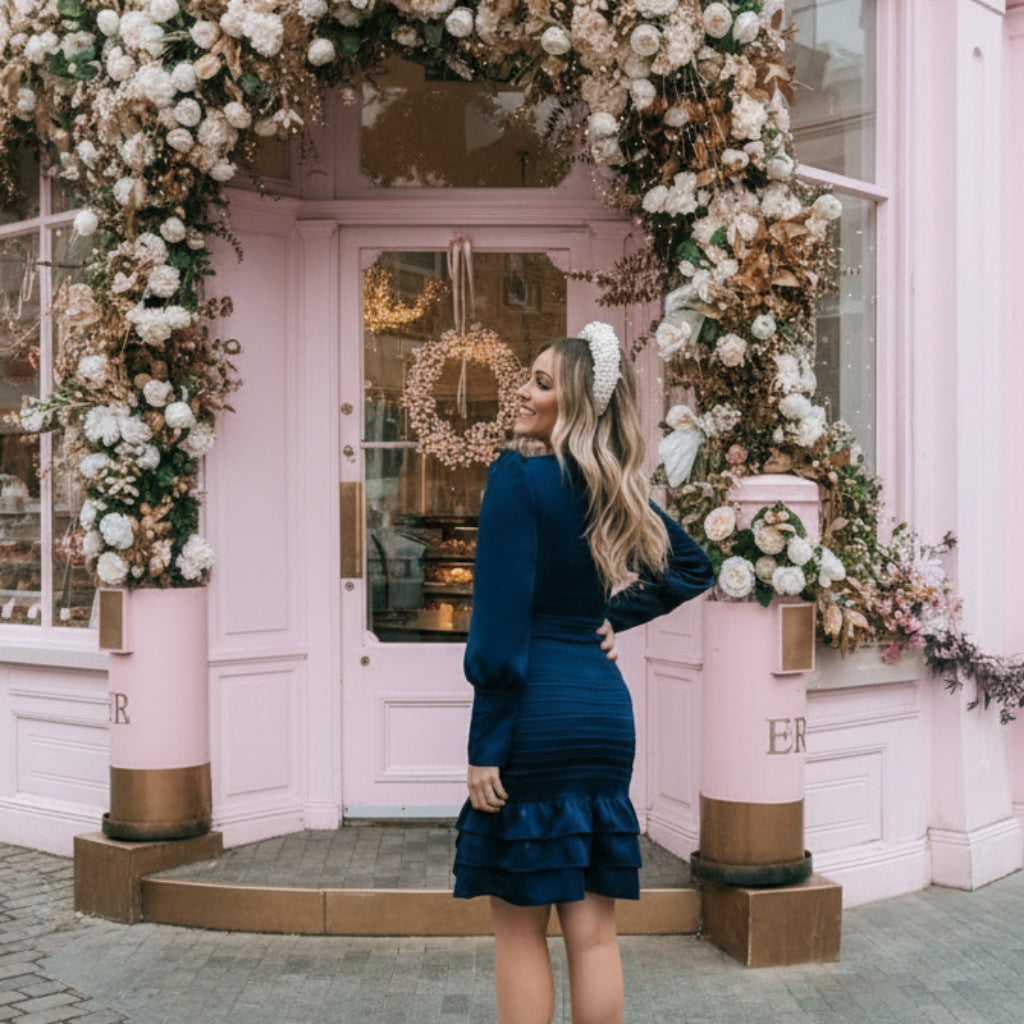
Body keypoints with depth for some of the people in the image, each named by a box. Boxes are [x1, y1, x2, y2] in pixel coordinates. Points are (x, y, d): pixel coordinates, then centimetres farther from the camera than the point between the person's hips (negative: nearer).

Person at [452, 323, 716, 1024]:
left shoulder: (520, 477, -10)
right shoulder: (620, 493, 10)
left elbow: (502, 624, -15)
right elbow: (695, 567, 24)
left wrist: (485, 750, -13)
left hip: (534, 719, -6)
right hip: (606, 711, 6)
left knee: (520, 927, 4)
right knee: (594, 929, 11)